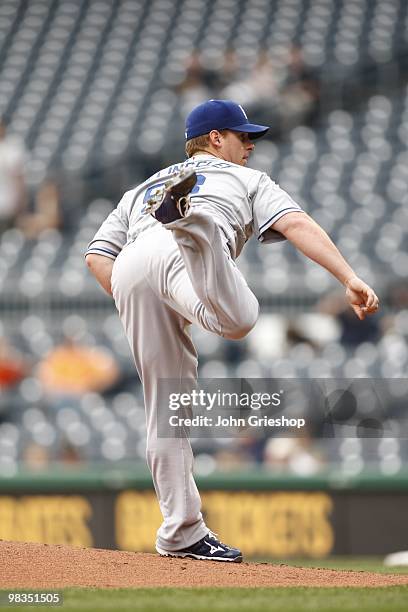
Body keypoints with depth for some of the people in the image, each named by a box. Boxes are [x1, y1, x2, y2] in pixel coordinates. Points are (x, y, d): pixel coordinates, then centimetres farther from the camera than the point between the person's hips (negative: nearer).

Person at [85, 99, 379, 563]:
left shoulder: (141, 190, 44)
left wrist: (141, 312, 31)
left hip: (127, 270, 5)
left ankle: (182, 532, 6)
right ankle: (189, 226, -59)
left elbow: (96, 256, 29)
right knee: (238, 319, -37)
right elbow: (297, 225, 13)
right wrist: (350, 279, 3)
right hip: (175, 255, -5)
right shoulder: (246, 179, 32)